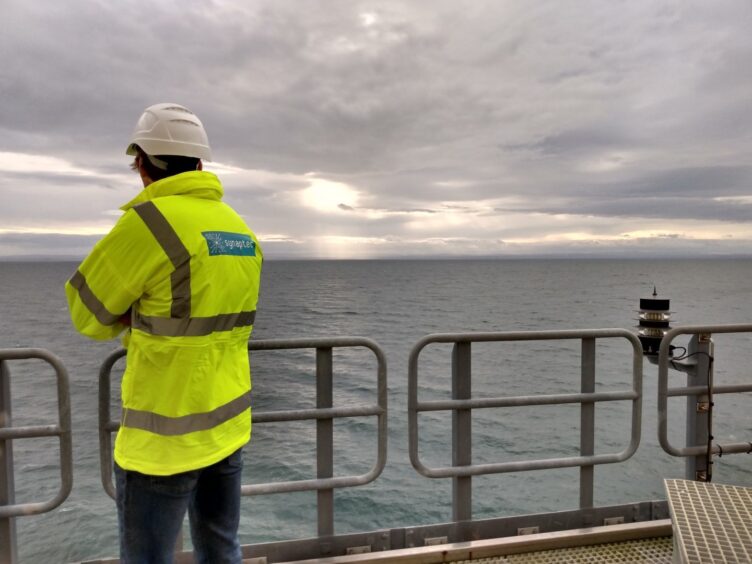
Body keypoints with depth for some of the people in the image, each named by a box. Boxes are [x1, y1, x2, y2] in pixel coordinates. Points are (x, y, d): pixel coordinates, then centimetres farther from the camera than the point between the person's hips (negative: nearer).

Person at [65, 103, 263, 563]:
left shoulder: (151, 221, -18)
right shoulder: (242, 230, 5)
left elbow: (88, 312, -5)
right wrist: (144, 324, 7)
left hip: (166, 435, -7)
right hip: (229, 422, 7)